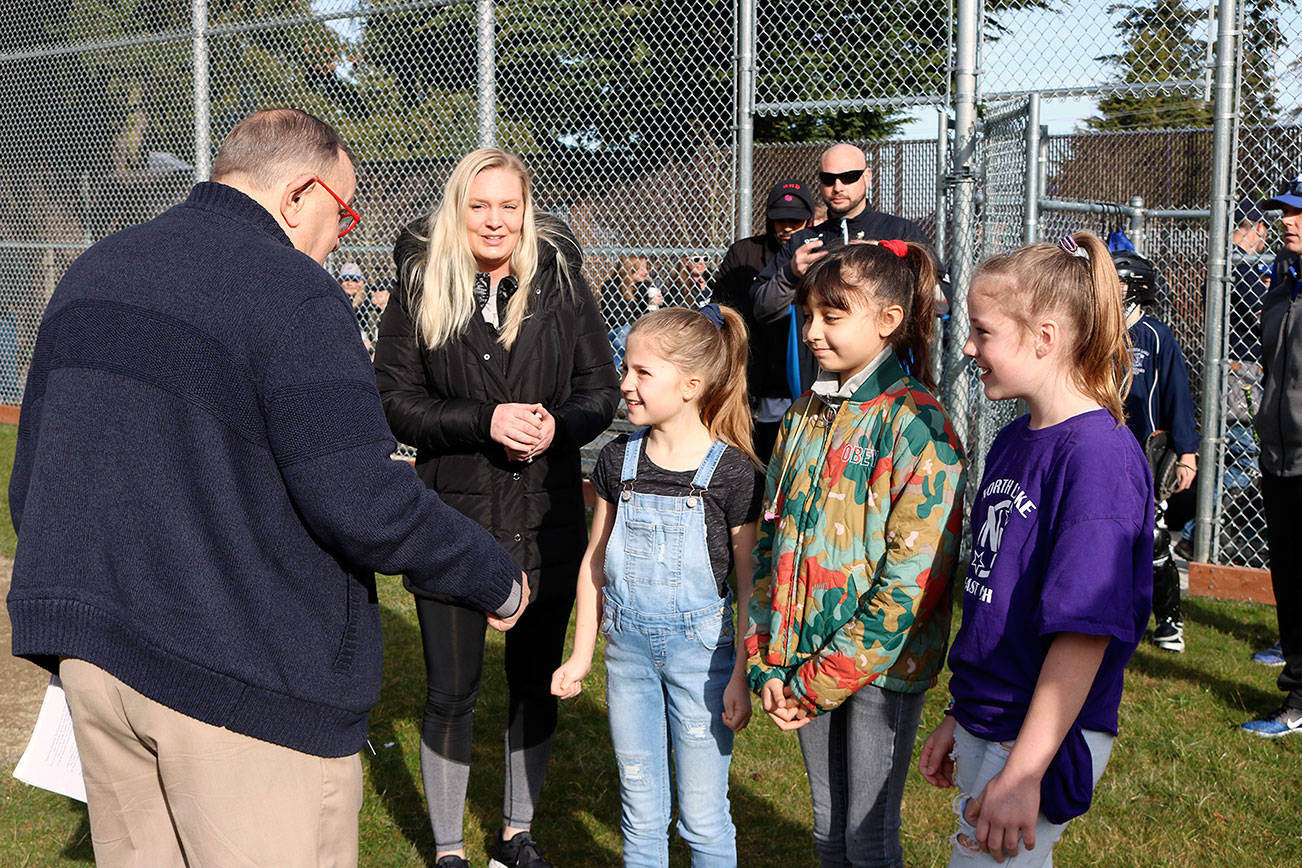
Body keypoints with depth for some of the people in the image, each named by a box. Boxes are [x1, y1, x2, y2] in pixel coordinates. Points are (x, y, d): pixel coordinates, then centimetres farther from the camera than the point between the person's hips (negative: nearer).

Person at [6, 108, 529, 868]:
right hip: (247, 678, -8)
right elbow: (360, 500, -23)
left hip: (91, 654, 8)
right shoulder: (293, 293, -15)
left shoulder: (93, 272, 12)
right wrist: (498, 579, -9)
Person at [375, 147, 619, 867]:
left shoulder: (561, 282, 2)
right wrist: (484, 422, -18)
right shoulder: (420, 288, -2)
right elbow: (394, 399, -5)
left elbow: (601, 389, 4)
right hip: (453, 517, -2)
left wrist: (558, 424, -16)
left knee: (537, 684, 14)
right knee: (451, 692, 7)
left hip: (547, 520, 2)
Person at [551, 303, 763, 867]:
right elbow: (596, 560, 9)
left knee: (702, 816, 7)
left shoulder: (732, 473, -12)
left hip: (700, 649, -4)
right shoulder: (618, 460, 1)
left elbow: (750, 584, -8)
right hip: (628, 647, 4)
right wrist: (581, 654, 10)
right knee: (640, 810, 15)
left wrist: (741, 676, -9)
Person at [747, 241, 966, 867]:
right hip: (807, 661, 6)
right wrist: (768, 663, -1)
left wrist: (821, 680, -16)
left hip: (882, 664, -6)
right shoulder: (806, 416, 8)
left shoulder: (917, 426, -14)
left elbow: (912, 575, -18)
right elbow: (772, 539, 8)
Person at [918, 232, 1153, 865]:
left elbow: (1085, 630, -23)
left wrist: (1022, 773, -23)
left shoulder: (1098, 456, -19)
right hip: (982, 726, 8)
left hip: (1043, 740, -8)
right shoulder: (1011, 442, 7)